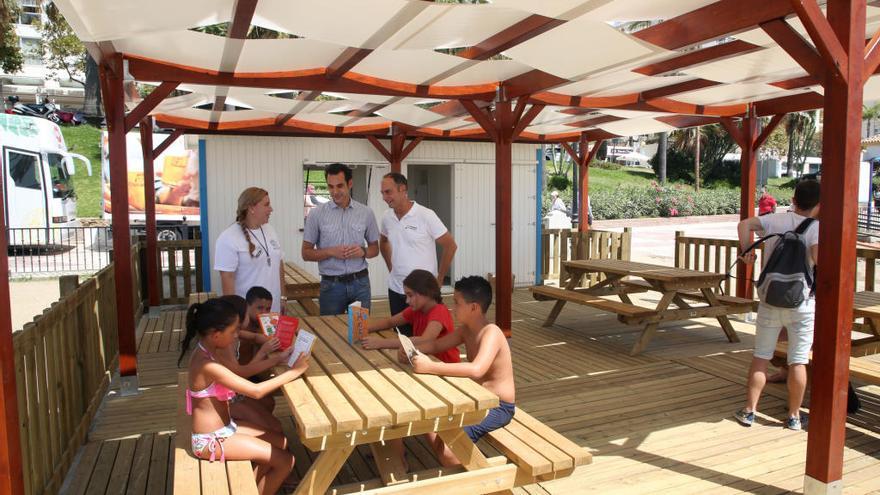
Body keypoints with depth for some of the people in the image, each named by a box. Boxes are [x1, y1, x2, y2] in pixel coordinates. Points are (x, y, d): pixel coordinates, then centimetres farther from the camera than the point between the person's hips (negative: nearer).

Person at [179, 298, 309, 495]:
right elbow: (256, 391, -28)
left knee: (281, 442, 14)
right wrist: (294, 371, -20)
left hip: (224, 427, 9)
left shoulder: (206, 352, -1)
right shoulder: (208, 366, -29)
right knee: (286, 461, -8)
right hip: (212, 440, -9)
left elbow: (239, 373, 13)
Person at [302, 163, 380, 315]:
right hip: (331, 284, -1)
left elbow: (375, 248, 10)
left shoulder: (366, 213, 2)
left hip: (360, 283, 2)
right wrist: (331, 252, -17)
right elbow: (306, 253, 0)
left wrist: (363, 252, -11)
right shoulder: (317, 214, -3)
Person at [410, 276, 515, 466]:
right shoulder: (465, 330, 2)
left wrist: (431, 367, -41)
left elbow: (476, 370, -41)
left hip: (498, 407, -9)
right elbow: (436, 345, 12)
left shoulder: (491, 333, -24)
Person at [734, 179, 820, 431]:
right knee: (798, 362, 9)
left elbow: (744, 224, -13)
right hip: (802, 304, -2)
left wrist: (746, 251, -2)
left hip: (771, 301, 2)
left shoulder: (776, 219, 0)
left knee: (761, 356, 10)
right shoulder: (816, 228, -8)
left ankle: (749, 410, 14)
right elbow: (819, 257, -24)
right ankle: (793, 416, 18)